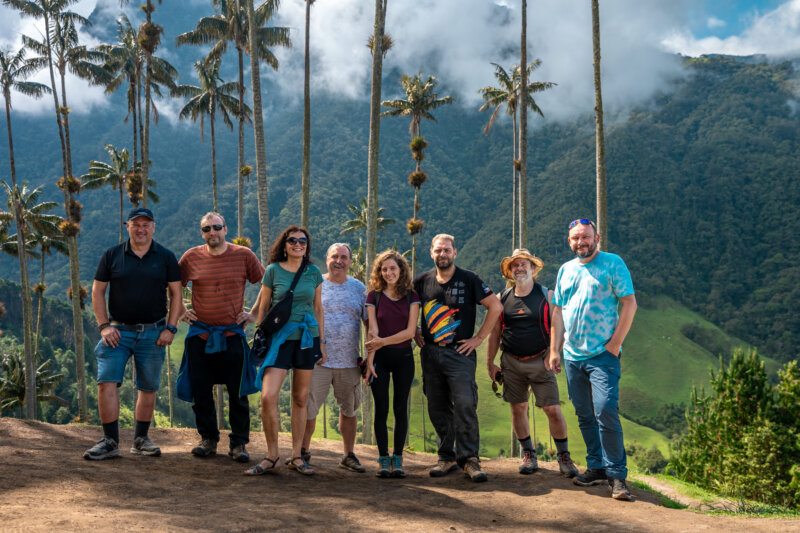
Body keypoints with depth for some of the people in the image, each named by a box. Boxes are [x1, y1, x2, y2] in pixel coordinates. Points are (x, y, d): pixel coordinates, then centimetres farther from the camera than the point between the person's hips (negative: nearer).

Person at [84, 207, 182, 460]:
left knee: (148, 388, 6)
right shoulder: (112, 255, 4)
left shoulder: (166, 257, 4)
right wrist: (104, 326, -4)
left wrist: (170, 328, -3)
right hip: (118, 331, 0)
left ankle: (140, 439, 20)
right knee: (107, 382, -11)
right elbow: (97, 291, 6)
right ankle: (110, 441, -3)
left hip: (153, 333, 0)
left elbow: (176, 294, 6)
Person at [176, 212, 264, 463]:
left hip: (232, 335, -1)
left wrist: (254, 313, 3)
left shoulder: (244, 255, -1)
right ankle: (208, 440, 21)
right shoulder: (191, 257, 3)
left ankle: (239, 443, 12)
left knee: (238, 394, 1)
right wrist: (181, 311, 7)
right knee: (200, 393, 6)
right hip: (199, 335, 2)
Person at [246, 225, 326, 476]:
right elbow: (263, 307, 5)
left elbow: (318, 309, 13)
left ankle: (296, 456, 18)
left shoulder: (314, 273, 7)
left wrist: (322, 342, 10)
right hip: (280, 338, -2)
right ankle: (271, 456, 2)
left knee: (300, 398, 7)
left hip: (307, 338, 2)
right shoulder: (273, 270, 0)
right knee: (268, 397, -14)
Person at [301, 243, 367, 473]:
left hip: (349, 361, 2)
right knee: (308, 408, -2)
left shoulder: (359, 288, 9)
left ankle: (348, 455, 22)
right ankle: (304, 450, 18)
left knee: (349, 410, 9)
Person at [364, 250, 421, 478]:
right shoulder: (374, 296, 2)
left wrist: (383, 341, -14)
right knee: (381, 409, 0)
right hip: (380, 357, 0)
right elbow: (372, 331, -5)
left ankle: (397, 459, 9)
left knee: (401, 408, 2)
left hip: (403, 356, 0)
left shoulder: (411, 296, 2)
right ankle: (383, 459, 7)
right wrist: (369, 361, -12)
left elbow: (410, 331, -6)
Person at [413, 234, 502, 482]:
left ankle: (469, 458, -4)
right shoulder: (422, 282, 8)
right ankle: (447, 457, 17)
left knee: (465, 404, -13)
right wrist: (415, 333, 11)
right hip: (430, 353, 4)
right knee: (437, 408, 6)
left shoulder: (468, 280, -1)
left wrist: (479, 338, -4)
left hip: (460, 352, -3)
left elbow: (495, 306, -1)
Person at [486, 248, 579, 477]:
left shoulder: (547, 296, 0)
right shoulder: (502, 299, 6)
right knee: (518, 408, 5)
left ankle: (564, 456, 10)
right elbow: (494, 333, 11)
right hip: (511, 363, 2)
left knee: (553, 410, -6)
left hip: (540, 361, -2)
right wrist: (490, 363, 9)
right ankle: (528, 455, 21)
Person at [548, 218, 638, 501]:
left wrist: (614, 344, -11)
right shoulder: (565, 270, 15)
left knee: (606, 411, -14)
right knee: (584, 416, 10)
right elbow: (558, 311, 17)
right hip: (572, 356, 6)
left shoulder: (613, 263, -1)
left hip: (602, 354, -6)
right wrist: (554, 350, 10)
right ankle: (596, 467, 21)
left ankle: (616, 474, -5)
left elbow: (629, 304, -6)